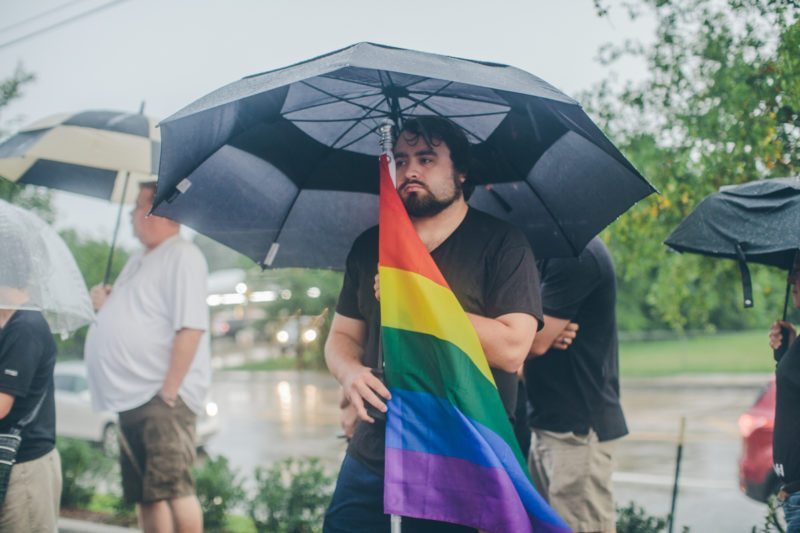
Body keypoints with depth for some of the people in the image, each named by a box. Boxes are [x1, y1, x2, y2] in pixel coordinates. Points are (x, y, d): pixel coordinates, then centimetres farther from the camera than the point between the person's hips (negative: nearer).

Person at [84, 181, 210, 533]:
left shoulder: (182, 256, -8)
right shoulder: (139, 261, 20)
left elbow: (190, 327, -18)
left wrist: (169, 392, -21)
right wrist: (106, 303, 8)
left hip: (163, 397, -9)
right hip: (133, 398, 9)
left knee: (171, 486, -12)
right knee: (145, 494, 10)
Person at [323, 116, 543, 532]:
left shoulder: (503, 244, -5)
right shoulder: (369, 247, 10)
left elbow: (512, 350, -16)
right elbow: (342, 336, 15)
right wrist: (350, 373, -8)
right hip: (371, 454, 4)